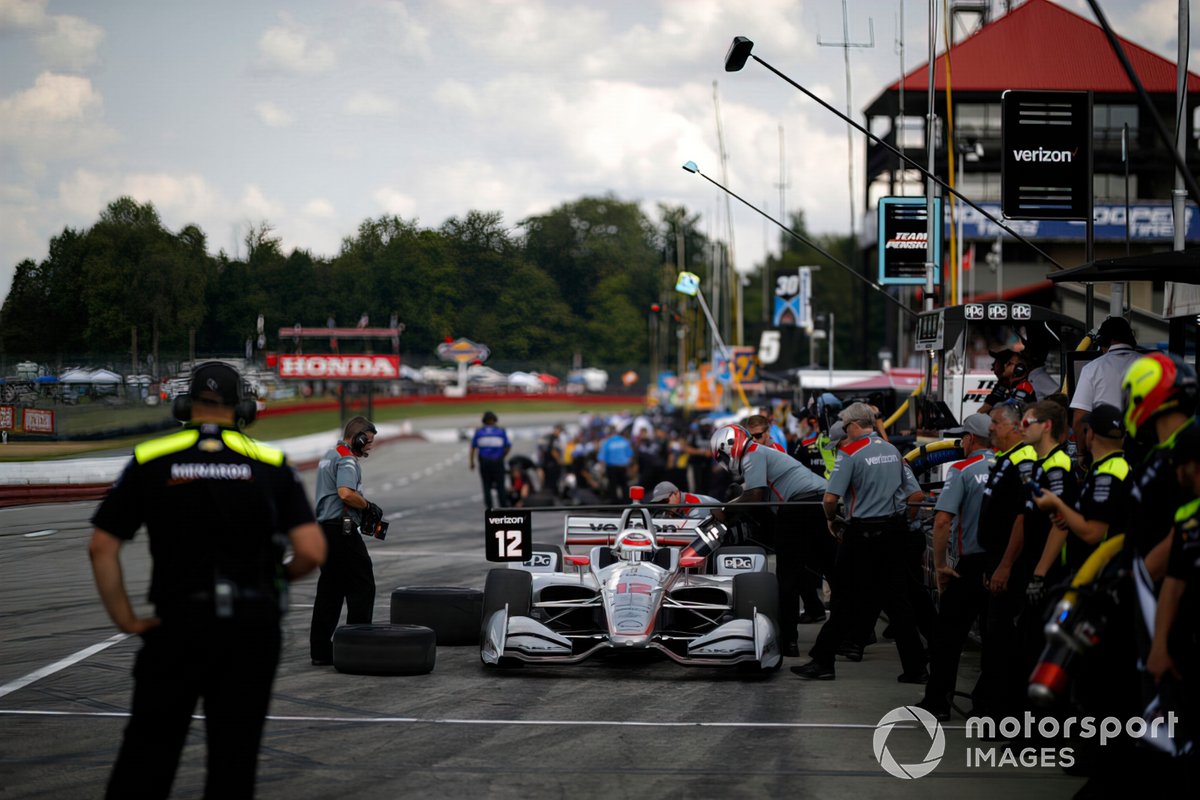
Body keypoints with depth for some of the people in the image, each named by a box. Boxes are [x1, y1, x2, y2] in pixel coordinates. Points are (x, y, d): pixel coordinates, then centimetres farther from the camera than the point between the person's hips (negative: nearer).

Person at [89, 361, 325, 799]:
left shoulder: (150, 461, 1)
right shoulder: (271, 464, 0)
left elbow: (102, 548, -4)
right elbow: (312, 551, -8)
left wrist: (125, 618, 1)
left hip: (179, 625, -1)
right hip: (254, 628, 1)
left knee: (148, 750, 5)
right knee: (234, 756, 8)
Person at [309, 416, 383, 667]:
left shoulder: (328, 456, 21)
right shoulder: (347, 460, -11)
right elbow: (346, 493, -27)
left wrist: (363, 509, 20)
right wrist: (369, 507, -11)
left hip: (324, 527, 10)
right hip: (342, 530, -10)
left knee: (329, 590, 10)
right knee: (362, 587, -5)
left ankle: (320, 651, 9)